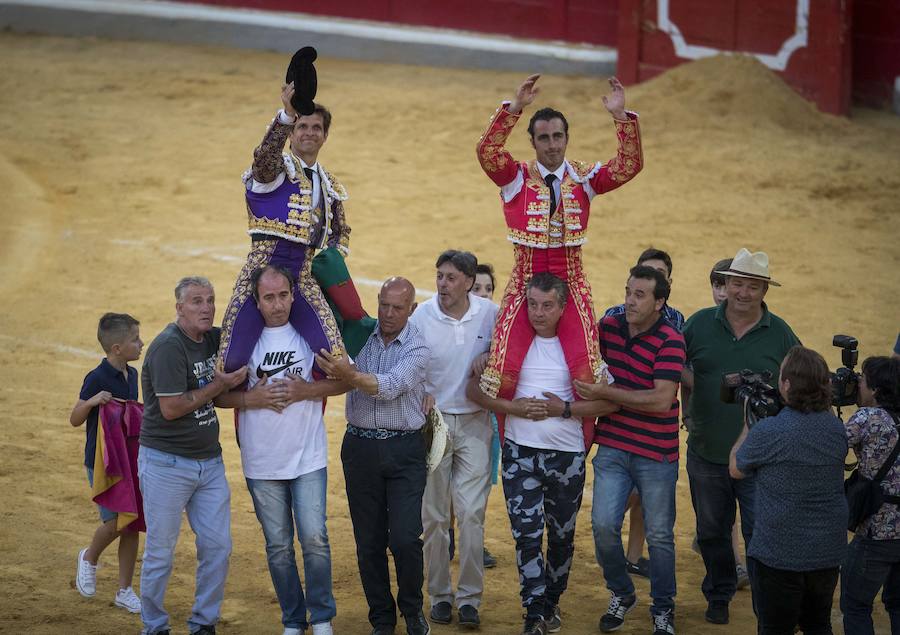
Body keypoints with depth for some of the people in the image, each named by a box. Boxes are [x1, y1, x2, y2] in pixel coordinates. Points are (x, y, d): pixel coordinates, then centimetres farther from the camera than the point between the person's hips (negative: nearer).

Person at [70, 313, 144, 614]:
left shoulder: (132, 375, 7)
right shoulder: (97, 379, -15)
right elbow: (75, 419, -12)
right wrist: (92, 401, -29)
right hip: (101, 462, -7)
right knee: (115, 520, -13)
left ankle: (125, 591, 16)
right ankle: (89, 558, 18)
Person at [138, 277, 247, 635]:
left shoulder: (214, 339, 6)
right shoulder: (168, 346, -16)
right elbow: (171, 408, -20)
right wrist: (220, 386, -15)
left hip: (210, 461, 7)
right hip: (166, 463, -7)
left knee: (218, 547, 5)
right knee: (160, 552, 2)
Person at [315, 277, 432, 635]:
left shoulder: (418, 348, -5)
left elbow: (390, 387, -22)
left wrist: (349, 375, -36)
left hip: (404, 450, -3)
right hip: (361, 448, 3)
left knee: (405, 539, -9)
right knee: (369, 542, 6)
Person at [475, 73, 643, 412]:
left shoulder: (584, 178, 3)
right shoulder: (516, 177, -2)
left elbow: (629, 165, -9)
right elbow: (487, 150, -20)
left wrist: (621, 116, -21)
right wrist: (515, 106, -29)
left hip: (572, 286, 1)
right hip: (525, 284, -1)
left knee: (586, 372, -7)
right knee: (504, 371, -6)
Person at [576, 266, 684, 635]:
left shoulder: (670, 341, -15)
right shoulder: (609, 326, 1)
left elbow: (661, 400, -24)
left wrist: (604, 393, -21)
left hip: (656, 454, -4)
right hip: (612, 448, 4)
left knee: (659, 535, 6)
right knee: (603, 524, -5)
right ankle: (620, 595, 19)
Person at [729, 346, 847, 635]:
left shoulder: (768, 432, -21)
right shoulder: (836, 428, -3)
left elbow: (735, 469, -4)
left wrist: (748, 424, 8)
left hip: (779, 554, -5)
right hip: (828, 553, 6)